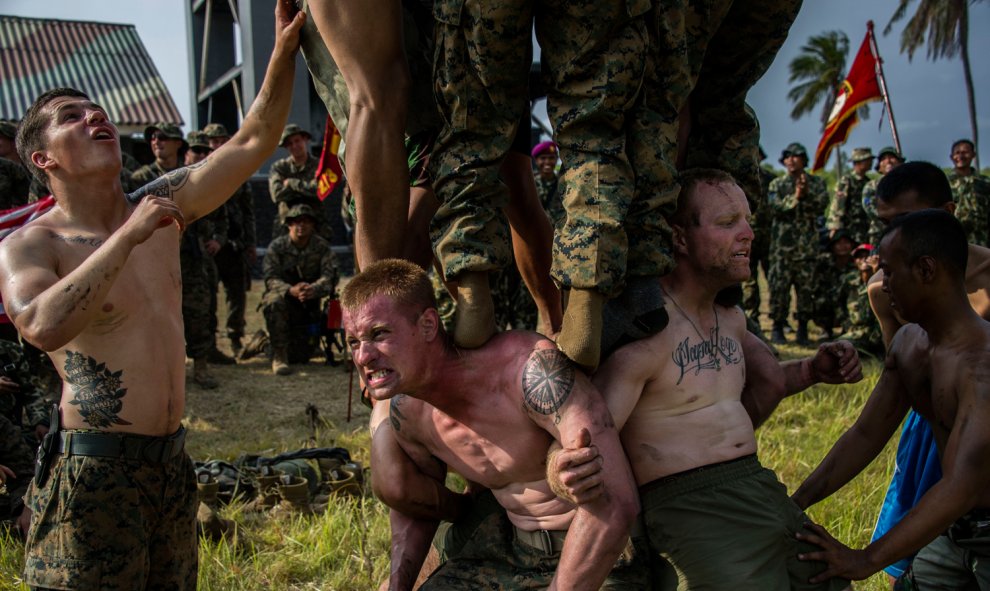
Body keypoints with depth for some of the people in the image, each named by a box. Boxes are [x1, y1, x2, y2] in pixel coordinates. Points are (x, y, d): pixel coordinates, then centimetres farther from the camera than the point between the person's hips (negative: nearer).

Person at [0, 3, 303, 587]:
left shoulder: (162, 207, 8)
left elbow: (254, 142, 3)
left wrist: (285, 48, -8)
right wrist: (128, 236, -27)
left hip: (171, 461, 6)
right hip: (93, 469, -6)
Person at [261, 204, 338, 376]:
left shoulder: (322, 247, -7)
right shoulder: (277, 246, -9)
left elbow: (329, 276, -19)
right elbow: (270, 278, -18)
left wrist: (313, 289, -42)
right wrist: (291, 290, -40)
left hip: (309, 305, 1)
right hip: (284, 296, -1)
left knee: (301, 357, -1)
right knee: (274, 302, -39)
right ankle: (279, 355, -25)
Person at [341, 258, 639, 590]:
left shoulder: (531, 366, -34)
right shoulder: (405, 412, -8)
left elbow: (614, 503, -39)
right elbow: (416, 502, 13)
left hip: (602, 550, -6)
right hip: (511, 542, 6)